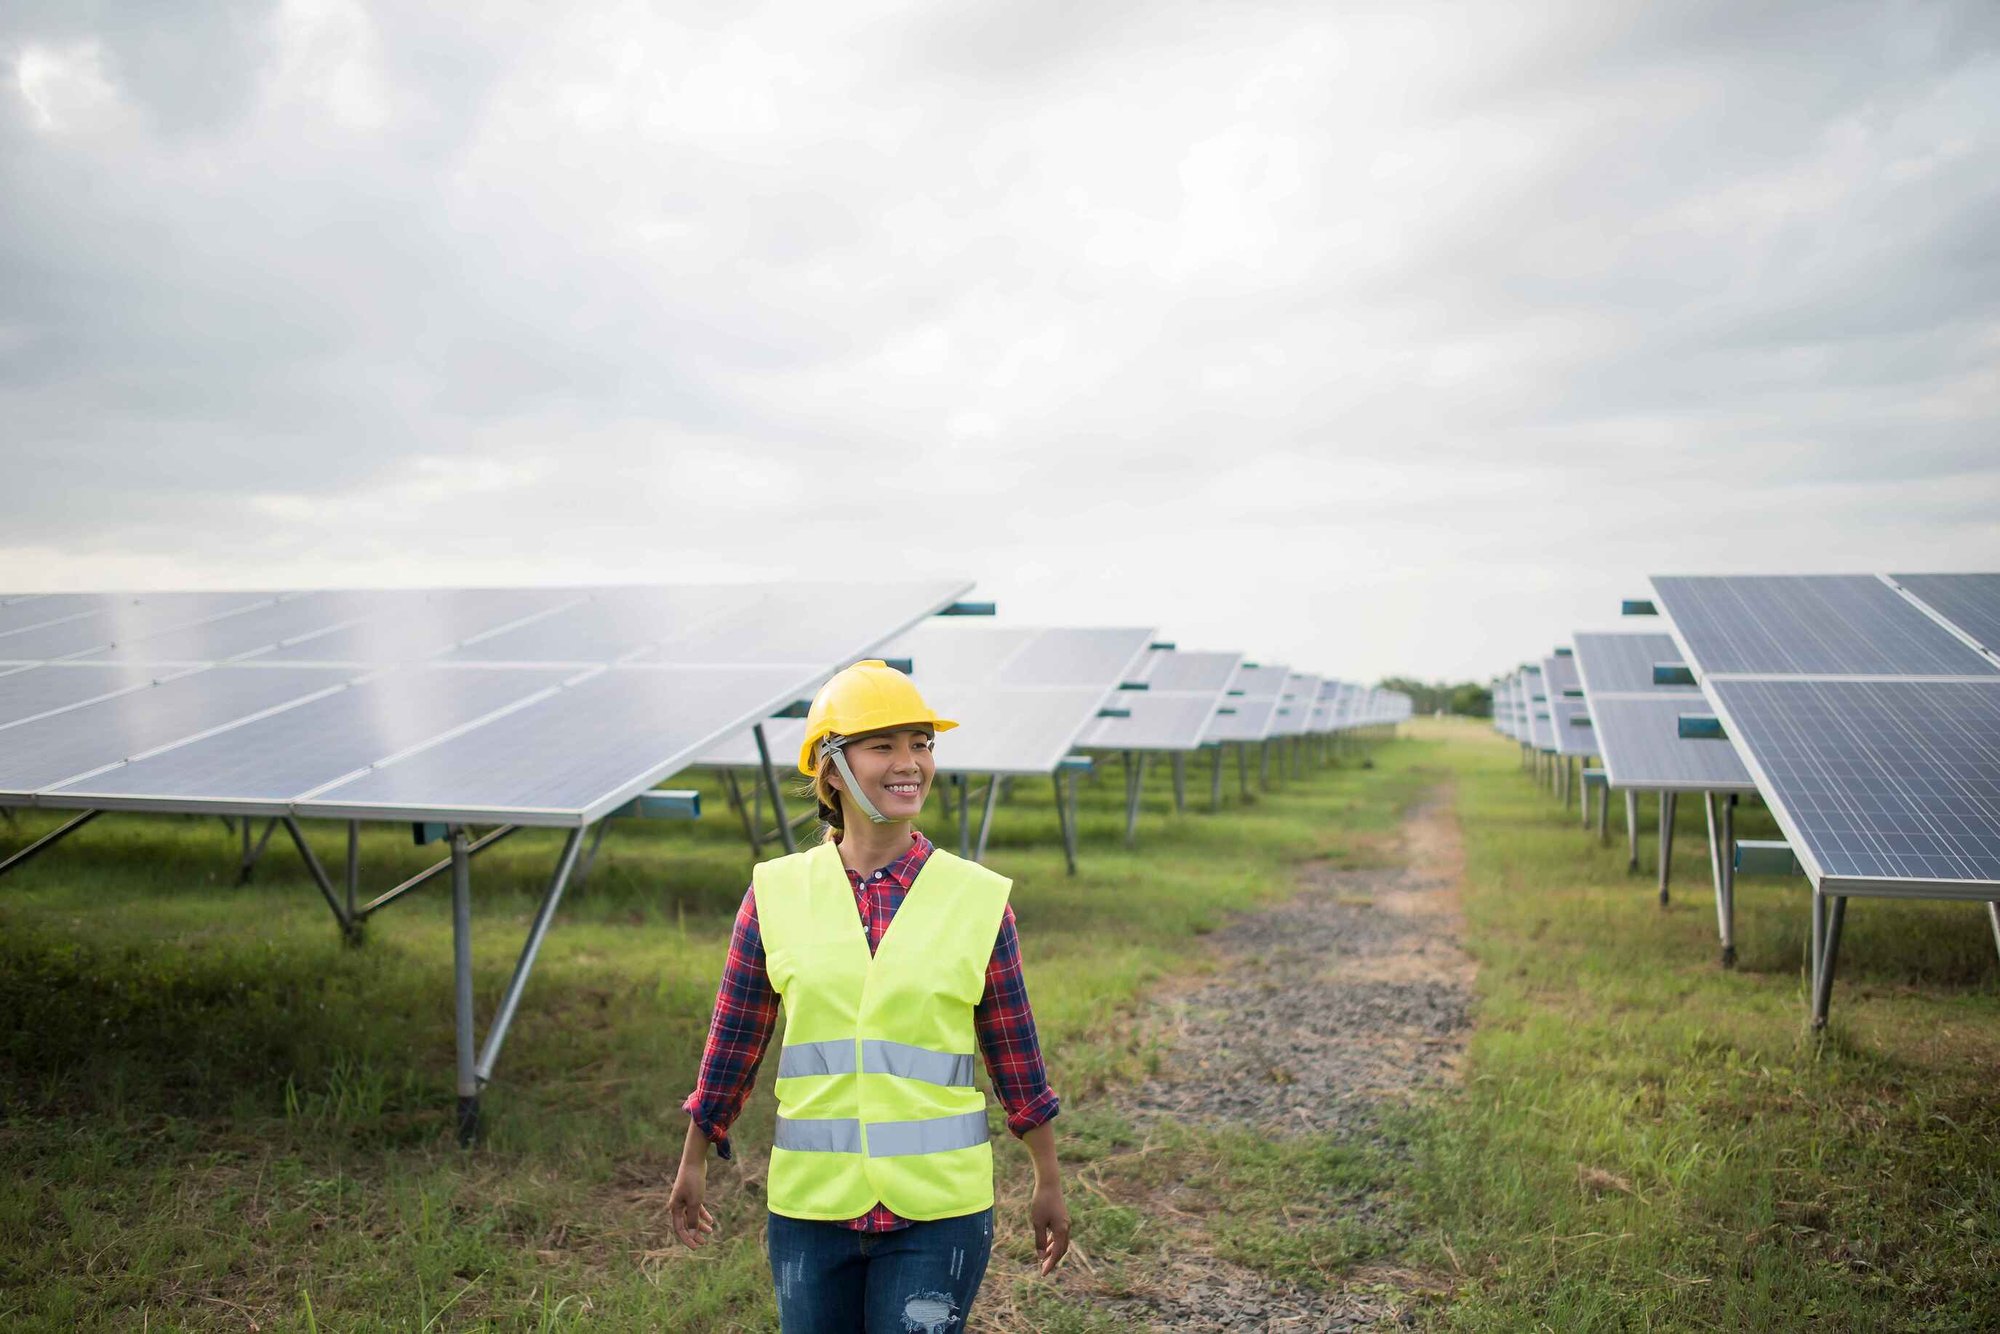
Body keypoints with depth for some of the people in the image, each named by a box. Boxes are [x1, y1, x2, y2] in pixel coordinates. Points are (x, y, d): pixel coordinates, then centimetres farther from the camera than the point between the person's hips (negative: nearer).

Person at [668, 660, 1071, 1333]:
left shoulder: (977, 898, -4)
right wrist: (693, 1163, 14)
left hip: (938, 1209, -1)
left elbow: (1014, 1049, 4)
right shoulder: (778, 893, -2)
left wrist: (1048, 1182, 10)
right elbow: (733, 1038, 8)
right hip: (811, 1204, 2)